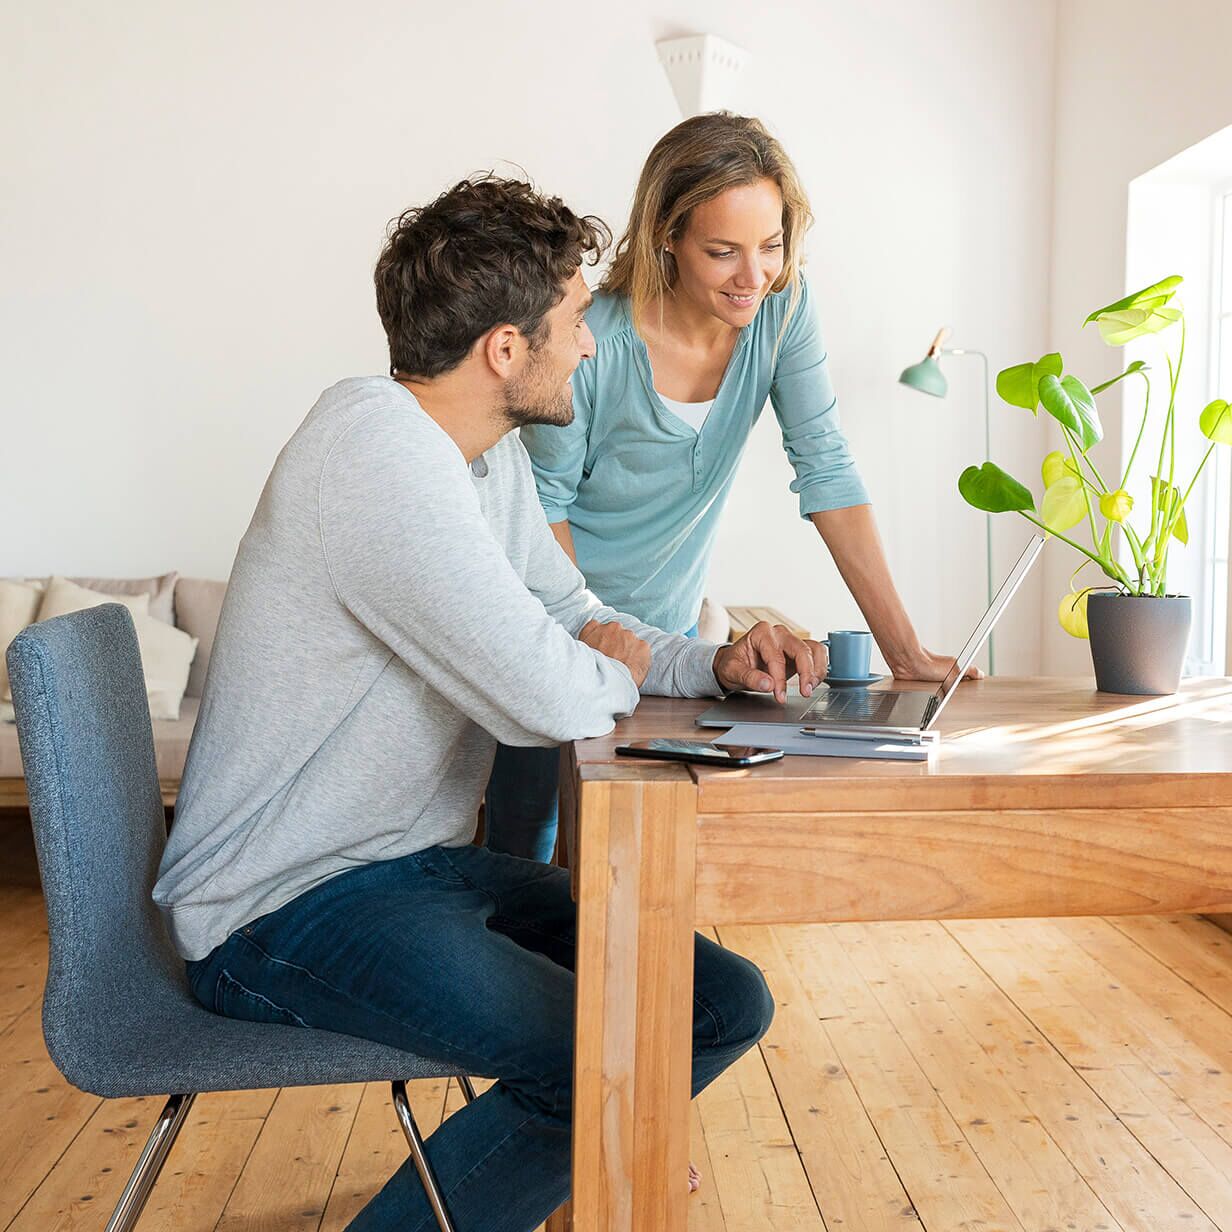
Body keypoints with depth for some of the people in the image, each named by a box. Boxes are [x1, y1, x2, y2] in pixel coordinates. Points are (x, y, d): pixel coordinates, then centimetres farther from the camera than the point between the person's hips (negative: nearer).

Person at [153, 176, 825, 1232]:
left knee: (726, 1006, 4)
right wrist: (613, 673, -6)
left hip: (423, 862, 9)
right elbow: (552, 698, -29)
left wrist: (715, 666, -1)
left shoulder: (491, 451, 8)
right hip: (286, 907, -9)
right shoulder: (377, 450, -24)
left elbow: (574, 617, 17)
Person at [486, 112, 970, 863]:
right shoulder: (595, 342, -23)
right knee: (523, 860, 3)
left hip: (668, 627, 4)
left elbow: (826, 469, -13)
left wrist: (905, 651, -17)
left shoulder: (783, 305, -11)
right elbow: (546, 499, -12)